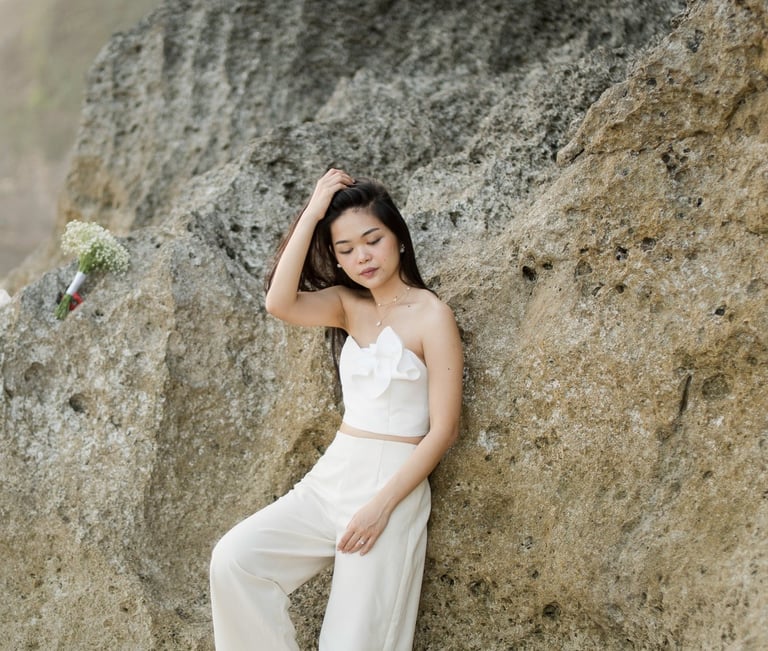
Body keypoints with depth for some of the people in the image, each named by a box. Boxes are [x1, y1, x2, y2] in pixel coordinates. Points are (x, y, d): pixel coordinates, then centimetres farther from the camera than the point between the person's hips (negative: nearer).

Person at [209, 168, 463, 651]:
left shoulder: (430, 314, -8)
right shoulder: (348, 304, 9)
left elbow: (443, 430, -11)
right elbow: (279, 303, -11)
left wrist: (381, 505, -17)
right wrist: (312, 214, -11)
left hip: (393, 484, -5)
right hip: (331, 475, 6)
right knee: (234, 558, -15)